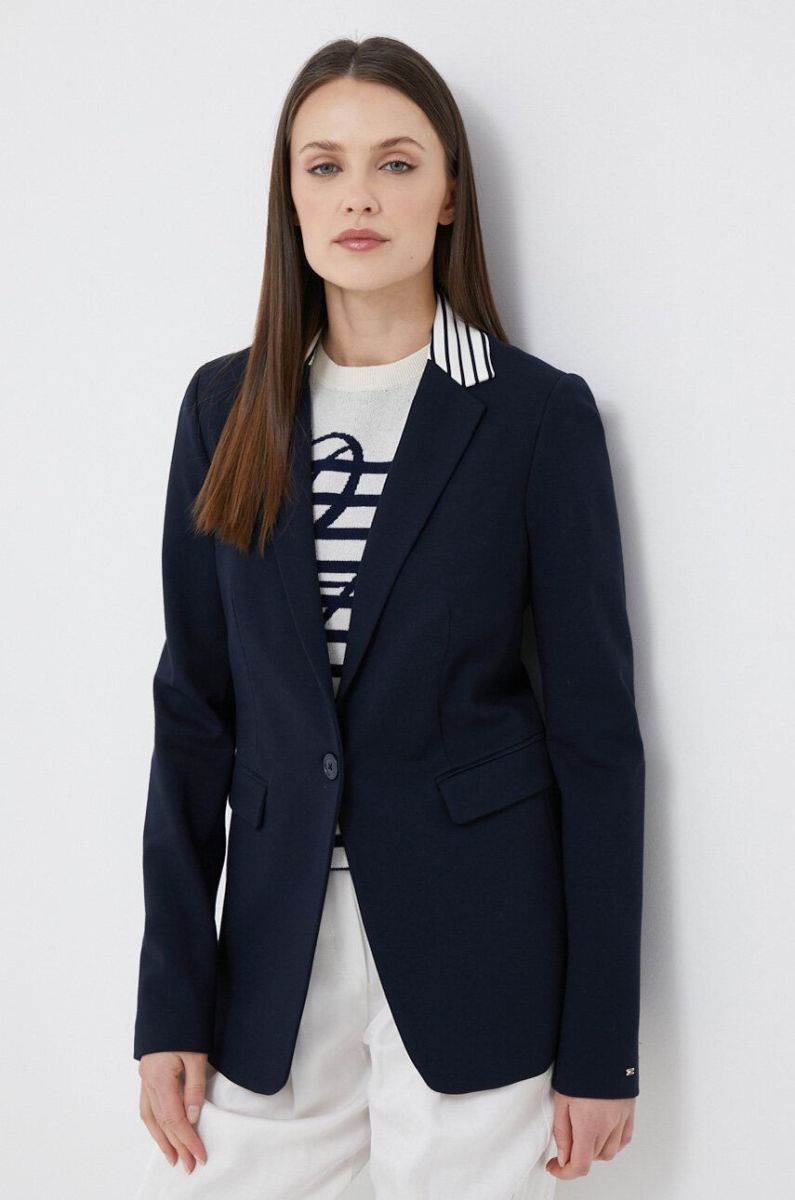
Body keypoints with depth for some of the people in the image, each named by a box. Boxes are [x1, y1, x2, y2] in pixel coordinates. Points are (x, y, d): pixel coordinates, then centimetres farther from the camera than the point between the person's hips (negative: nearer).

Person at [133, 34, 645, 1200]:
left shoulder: (538, 412, -5)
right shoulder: (229, 406, 4)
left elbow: (596, 726, -4)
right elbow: (195, 705, 6)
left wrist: (601, 1046, -5)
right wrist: (172, 1003, 2)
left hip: (477, 951, -2)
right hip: (276, 941, 3)